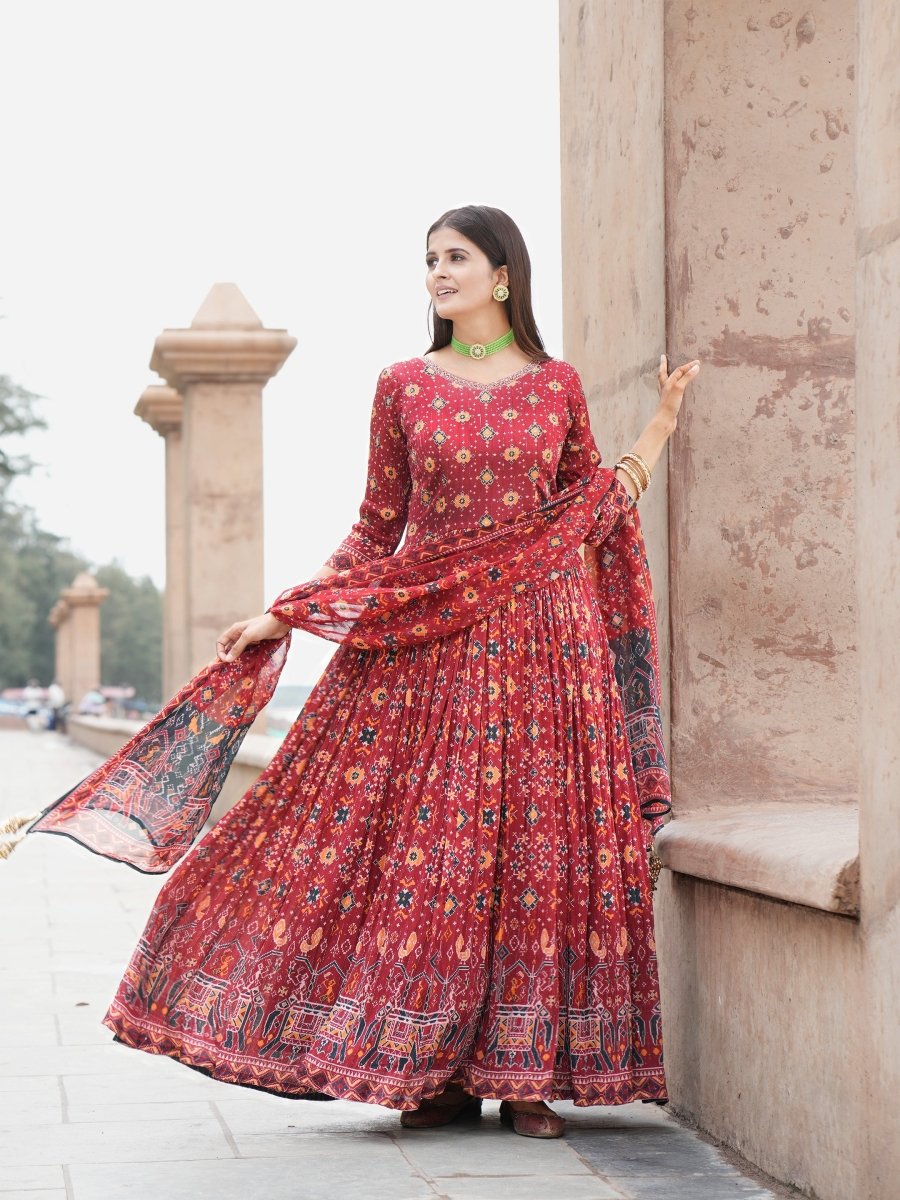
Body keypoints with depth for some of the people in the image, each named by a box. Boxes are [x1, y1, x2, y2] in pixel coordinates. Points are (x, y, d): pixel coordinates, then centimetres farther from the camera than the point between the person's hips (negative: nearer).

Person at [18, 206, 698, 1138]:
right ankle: (439, 1072, 6)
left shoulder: (557, 385, 7)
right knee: (421, 844, -3)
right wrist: (283, 615, 2)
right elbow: (376, 533, 9)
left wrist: (662, 422, 7)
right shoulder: (404, 385, 6)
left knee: (535, 847, -2)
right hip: (424, 642, 0)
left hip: (539, 638, 0)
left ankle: (527, 1074, 4)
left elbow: (594, 512, 11)